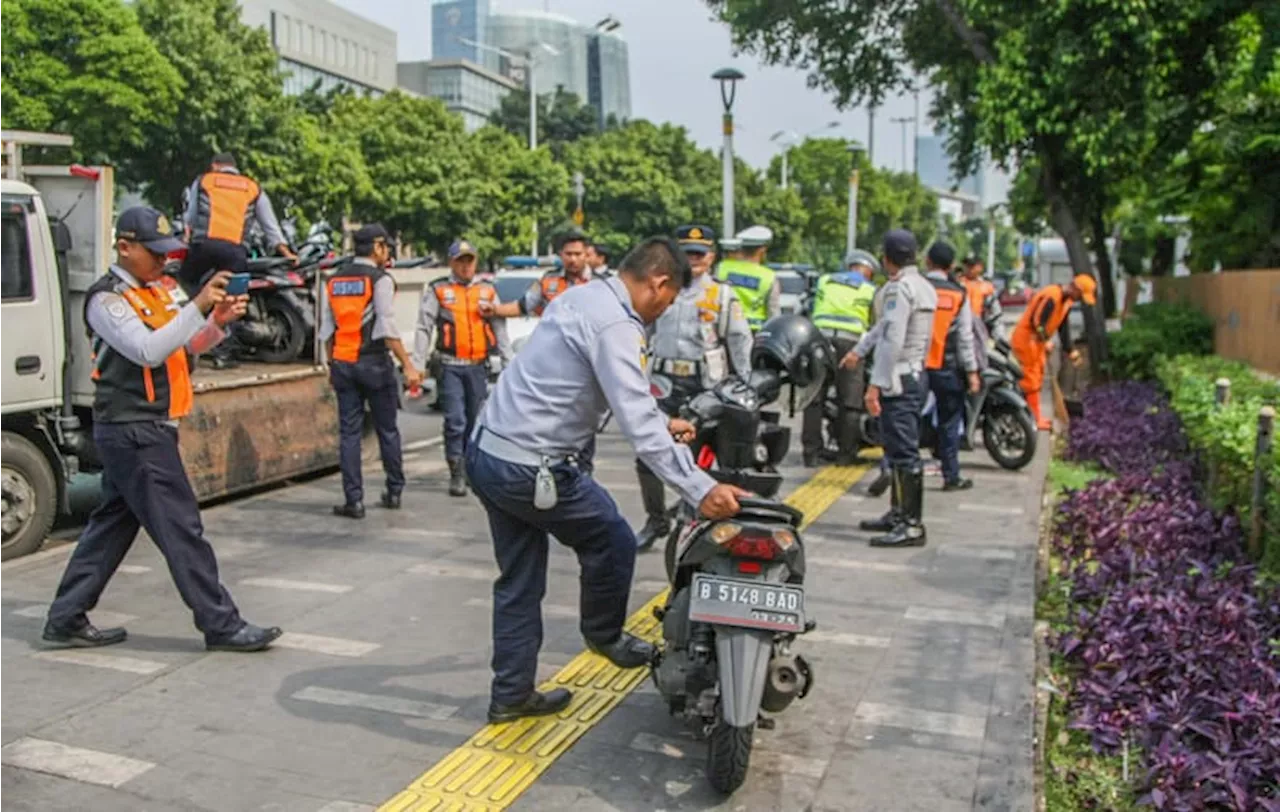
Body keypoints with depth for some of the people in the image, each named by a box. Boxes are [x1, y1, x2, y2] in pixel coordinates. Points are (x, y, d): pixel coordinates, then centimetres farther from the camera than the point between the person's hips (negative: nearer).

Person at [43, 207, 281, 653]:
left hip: (147, 430, 9)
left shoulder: (157, 290, 14)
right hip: (133, 431, -9)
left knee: (112, 524, 15)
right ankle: (221, 625, -1)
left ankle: (66, 620, 25)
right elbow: (148, 350, -25)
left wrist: (218, 322, -5)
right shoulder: (107, 299, -12)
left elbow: (190, 343, 14)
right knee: (181, 528, -7)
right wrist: (198, 306, -28)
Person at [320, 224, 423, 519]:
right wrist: (408, 366, -15)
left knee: (349, 433, 5)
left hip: (342, 364, 5)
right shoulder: (380, 280, -8)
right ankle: (394, 492, 19)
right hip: (374, 362, -4)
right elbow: (388, 329, -16)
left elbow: (326, 331, 11)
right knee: (387, 430, 9)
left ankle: (354, 501, 4)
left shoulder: (333, 281, 10)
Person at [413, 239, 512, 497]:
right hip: (451, 367, -3)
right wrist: (418, 365, -7)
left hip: (479, 366, 3)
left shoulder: (488, 290, 11)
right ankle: (457, 475, -1)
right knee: (455, 421, -9)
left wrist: (509, 362, 6)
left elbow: (500, 328, 12)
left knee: (475, 421, 11)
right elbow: (424, 328, 0)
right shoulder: (438, 290, 3)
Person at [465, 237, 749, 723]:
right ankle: (604, 636, 35)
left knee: (519, 582, 17)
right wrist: (700, 490, -27)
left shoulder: (582, 298, 12)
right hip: (531, 469, -10)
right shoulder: (614, 324, -18)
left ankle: (511, 694, 25)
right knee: (613, 542, 13)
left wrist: (661, 423, 30)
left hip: (486, 451, 10)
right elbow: (637, 426, -26)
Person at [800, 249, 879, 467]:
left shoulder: (825, 281, 20)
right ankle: (846, 452, 8)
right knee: (849, 400, 4)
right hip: (850, 341, -2)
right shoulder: (870, 290, 11)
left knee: (814, 398, 5)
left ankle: (811, 452, 5)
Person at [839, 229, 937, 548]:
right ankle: (899, 514, 24)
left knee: (904, 453, -8)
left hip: (899, 379, -10)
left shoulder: (900, 288, -15)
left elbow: (893, 340, -22)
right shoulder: (923, 286, 16)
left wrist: (875, 384, -23)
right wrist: (859, 350, 36)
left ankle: (912, 525, -6)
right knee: (899, 450, 16)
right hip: (916, 375, 10)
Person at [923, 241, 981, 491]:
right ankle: (951, 477, 15)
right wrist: (972, 371, 2)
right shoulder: (959, 294, -3)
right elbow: (965, 337, -3)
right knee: (949, 423, 10)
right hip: (947, 368, 0)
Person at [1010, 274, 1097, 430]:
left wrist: (1070, 350, 14)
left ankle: (1035, 416, 23)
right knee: (1031, 379, -7)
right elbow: (1036, 321, -28)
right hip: (1026, 339, -10)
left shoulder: (1066, 301, 7)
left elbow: (1063, 327, 14)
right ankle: (1034, 419, -4)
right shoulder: (1051, 296, -24)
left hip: (1038, 341, 10)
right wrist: (1046, 341, -20)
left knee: (1037, 379, 15)